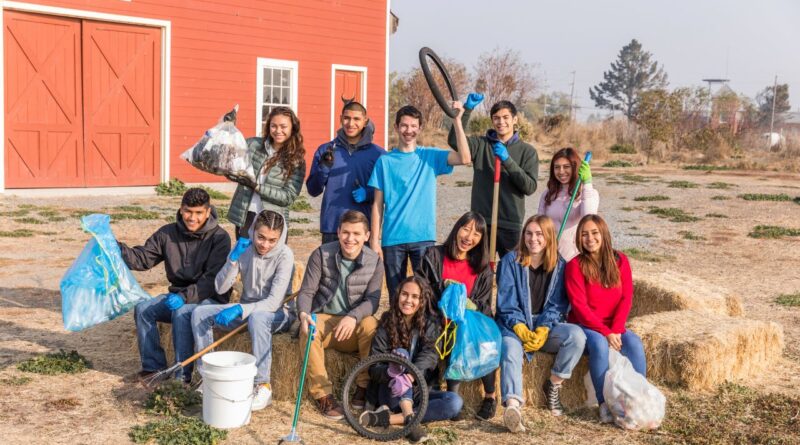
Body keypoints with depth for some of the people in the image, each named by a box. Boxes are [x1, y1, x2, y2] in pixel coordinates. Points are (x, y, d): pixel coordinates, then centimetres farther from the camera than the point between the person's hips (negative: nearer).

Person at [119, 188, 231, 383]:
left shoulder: (219, 238, -13)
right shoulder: (168, 233, 3)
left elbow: (212, 279, -20)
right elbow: (143, 257, 4)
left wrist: (185, 297, -32)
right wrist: (117, 247, -14)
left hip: (210, 298, -6)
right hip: (178, 295, 6)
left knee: (182, 313, -34)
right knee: (142, 308, -15)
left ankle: (182, 375, -24)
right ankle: (154, 366, -6)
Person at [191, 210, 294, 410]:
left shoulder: (284, 255, -18)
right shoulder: (244, 249, -3)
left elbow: (274, 302, -25)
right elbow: (220, 288, -5)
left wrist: (239, 310, -36)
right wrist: (234, 258, -19)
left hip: (277, 314, -5)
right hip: (246, 310, 5)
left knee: (257, 317, -40)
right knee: (200, 313, -13)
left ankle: (263, 387, -31)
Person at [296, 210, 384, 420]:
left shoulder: (374, 261, -3)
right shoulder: (321, 254, -5)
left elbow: (373, 299, -11)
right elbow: (306, 291, -8)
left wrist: (353, 317, -32)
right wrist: (303, 314, -31)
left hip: (353, 327, 0)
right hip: (324, 318, 0)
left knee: (371, 324, -33)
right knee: (308, 331, -34)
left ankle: (365, 386, -14)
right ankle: (322, 393, -25)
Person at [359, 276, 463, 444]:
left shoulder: (431, 324, 1)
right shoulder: (387, 324, -1)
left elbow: (430, 355, -17)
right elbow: (374, 368, -9)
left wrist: (409, 377, -38)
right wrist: (390, 372, -34)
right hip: (392, 393, -1)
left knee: (455, 401, -26)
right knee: (401, 354, -26)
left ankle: (387, 418, -30)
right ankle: (410, 418, -40)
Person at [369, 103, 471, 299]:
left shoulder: (430, 156, 4)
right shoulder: (385, 161, 5)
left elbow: (464, 158, -12)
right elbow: (378, 204, 4)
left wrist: (457, 120, -18)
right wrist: (374, 240, -2)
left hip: (423, 237, 0)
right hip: (392, 238, 1)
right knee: (395, 295, 8)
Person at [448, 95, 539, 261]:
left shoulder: (527, 151, 4)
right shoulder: (481, 144, 6)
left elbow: (530, 187, -7)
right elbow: (454, 140, -12)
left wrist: (507, 160, -15)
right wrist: (467, 109, -17)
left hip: (511, 225, 0)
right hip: (480, 223, 0)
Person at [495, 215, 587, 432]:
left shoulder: (559, 265, 7)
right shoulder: (511, 260, 2)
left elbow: (557, 304, 2)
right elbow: (506, 302, -3)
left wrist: (543, 330, -14)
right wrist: (521, 330, -17)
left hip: (545, 326, 2)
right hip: (514, 325, -2)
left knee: (576, 335, -26)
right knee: (510, 351, -33)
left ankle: (554, 384, -7)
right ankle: (513, 406, -53)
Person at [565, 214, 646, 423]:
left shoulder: (620, 260, 3)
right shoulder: (575, 265, -7)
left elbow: (626, 298, -2)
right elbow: (579, 306, -13)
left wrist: (615, 330, -15)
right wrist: (605, 332, -20)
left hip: (614, 326, 3)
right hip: (584, 326, -3)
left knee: (635, 344, -25)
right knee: (600, 345, -33)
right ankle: (604, 404, -28)